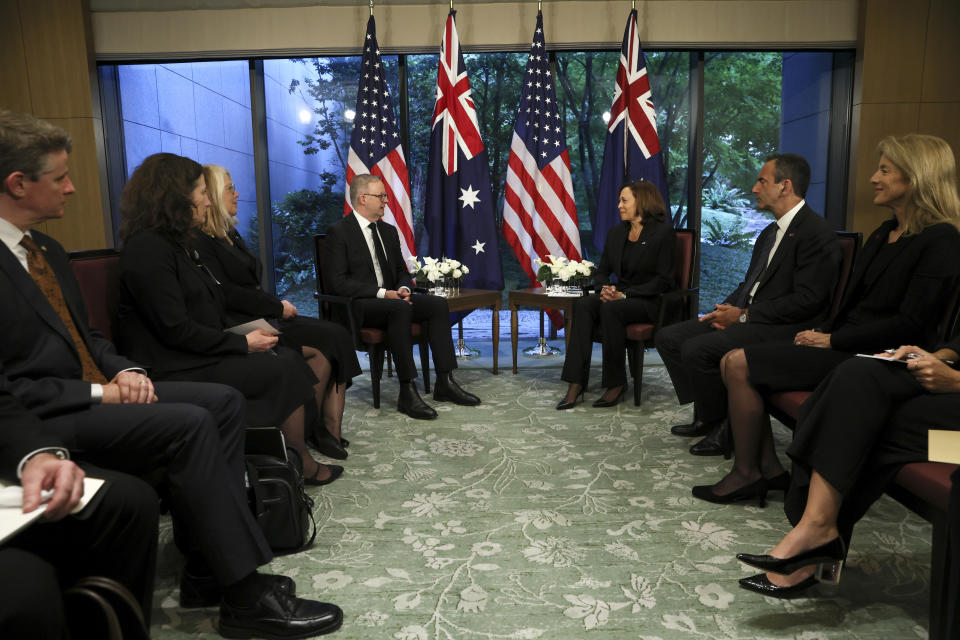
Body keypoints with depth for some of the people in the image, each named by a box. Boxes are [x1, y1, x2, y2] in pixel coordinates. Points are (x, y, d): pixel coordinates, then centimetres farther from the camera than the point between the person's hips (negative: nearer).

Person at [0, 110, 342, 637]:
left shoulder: (48, 251, 16)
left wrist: (123, 371, 0)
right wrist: (98, 393, -18)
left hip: (96, 389, 9)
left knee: (223, 400, -6)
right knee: (189, 424, -27)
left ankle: (207, 571, -6)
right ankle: (244, 595, -17)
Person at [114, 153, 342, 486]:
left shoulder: (178, 243, 16)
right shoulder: (148, 248, -15)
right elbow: (175, 330, -21)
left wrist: (247, 333, 2)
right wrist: (242, 343, -15)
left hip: (203, 354, 9)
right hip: (177, 369, -9)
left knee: (289, 357, -5)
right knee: (285, 370, -13)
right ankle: (304, 465, 3)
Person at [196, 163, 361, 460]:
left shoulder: (230, 233, 20)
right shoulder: (201, 241, -10)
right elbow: (227, 294, -17)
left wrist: (279, 306, 2)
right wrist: (278, 307, -11)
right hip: (240, 326, -9)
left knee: (336, 335, -11)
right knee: (322, 348, -21)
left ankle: (331, 430, -14)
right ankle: (310, 427, -4)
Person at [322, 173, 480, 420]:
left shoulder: (389, 231, 17)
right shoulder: (339, 232, -6)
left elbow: (401, 271, 22)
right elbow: (338, 281, -15)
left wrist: (402, 288, -4)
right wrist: (382, 293, -21)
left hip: (389, 298, 7)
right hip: (356, 307, -7)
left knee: (438, 304, -15)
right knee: (401, 309, -36)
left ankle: (445, 383, -14)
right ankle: (407, 392, -33)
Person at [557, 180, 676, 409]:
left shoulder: (664, 233, -4)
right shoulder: (616, 233, 16)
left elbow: (663, 280, -10)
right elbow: (602, 270, 19)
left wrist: (625, 294, -18)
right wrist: (605, 288, -6)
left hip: (650, 302, -5)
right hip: (619, 296, 6)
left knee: (610, 309, -36)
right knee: (583, 305, -26)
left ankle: (616, 383, -23)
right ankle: (575, 384, -33)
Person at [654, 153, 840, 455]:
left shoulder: (816, 233, -12)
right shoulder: (770, 232, 19)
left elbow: (807, 301, -19)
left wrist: (744, 315, -16)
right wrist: (724, 310, 0)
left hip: (782, 328, -10)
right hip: (746, 317, 10)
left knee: (696, 349, -28)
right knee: (668, 337, 0)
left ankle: (724, 427, -7)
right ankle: (706, 415, 7)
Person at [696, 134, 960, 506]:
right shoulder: (883, 235, 17)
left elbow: (909, 323, -18)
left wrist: (832, 340, -15)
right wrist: (822, 333, 0)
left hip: (872, 358, -9)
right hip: (841, 344, 9)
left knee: (740, 366, -19)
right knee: (734, 361, -5)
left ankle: (746, 475, -5)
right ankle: (768, 467, -1)